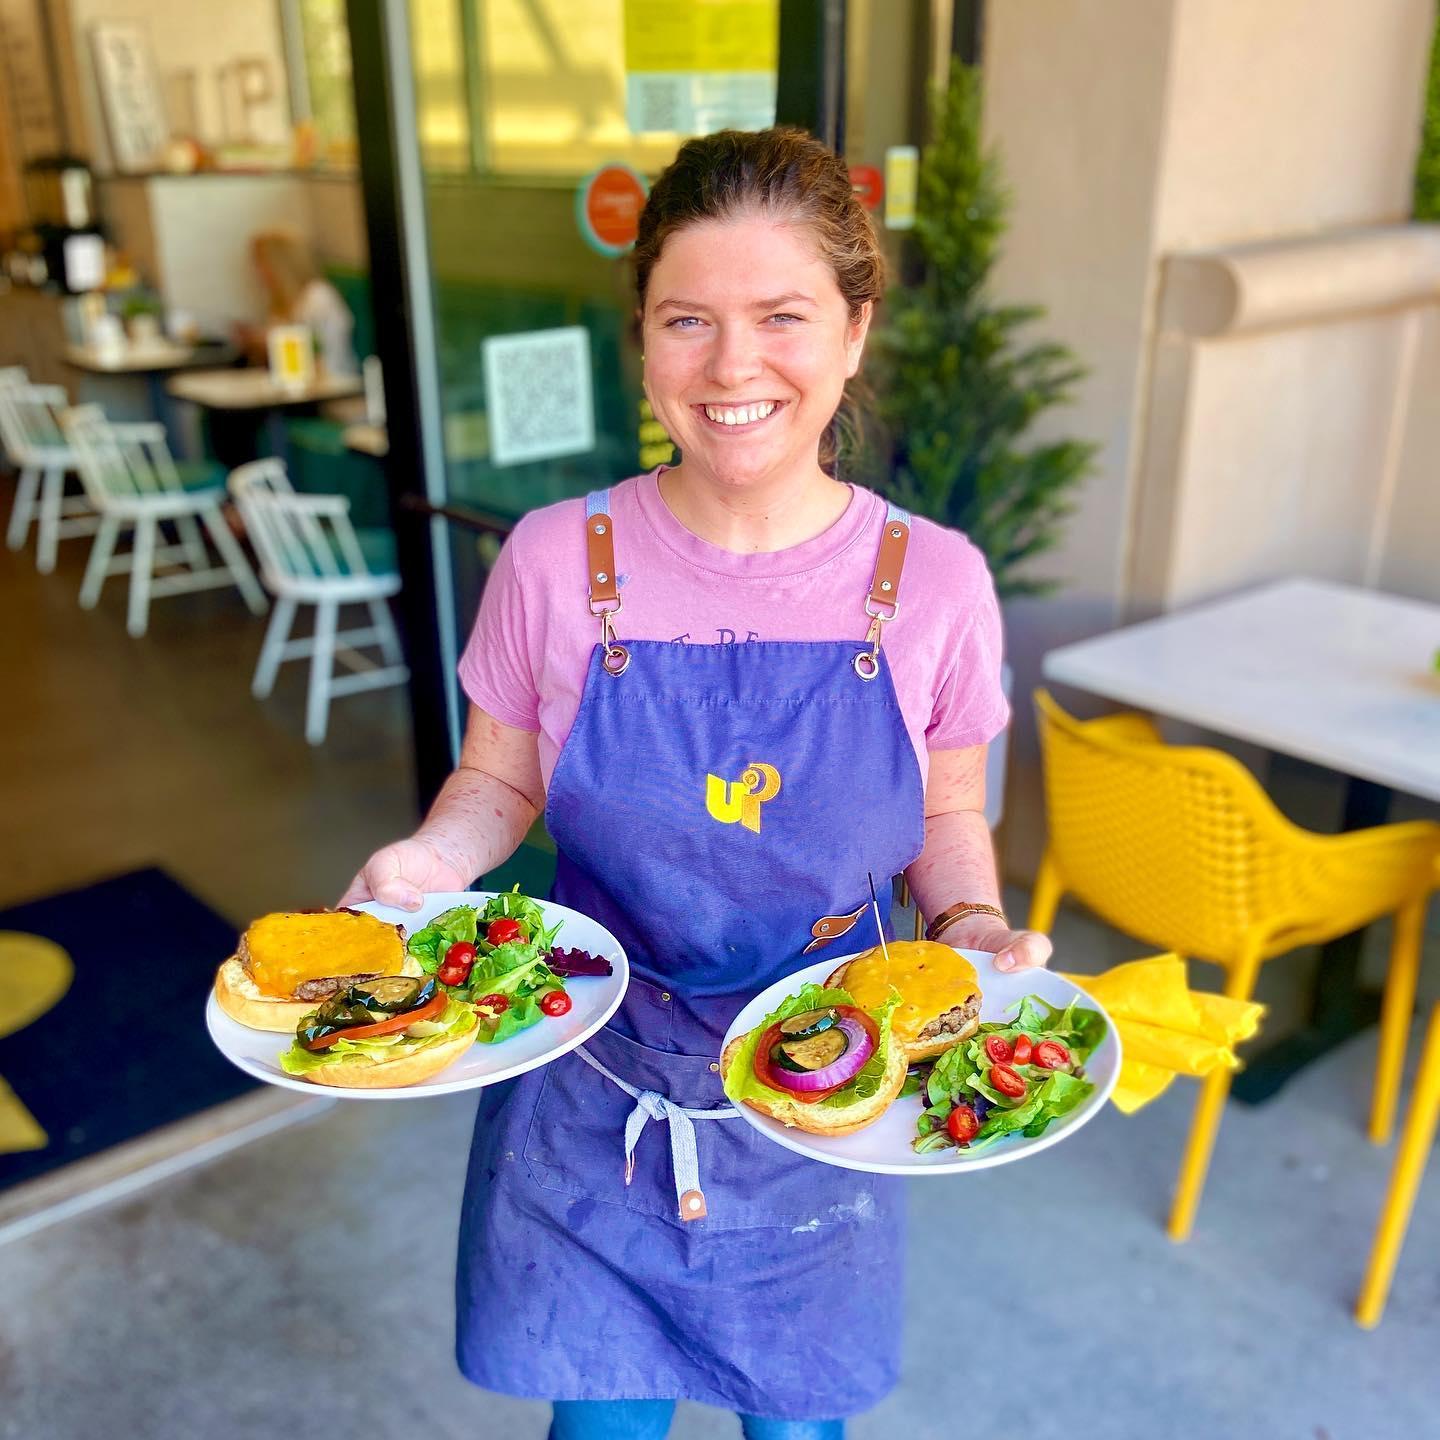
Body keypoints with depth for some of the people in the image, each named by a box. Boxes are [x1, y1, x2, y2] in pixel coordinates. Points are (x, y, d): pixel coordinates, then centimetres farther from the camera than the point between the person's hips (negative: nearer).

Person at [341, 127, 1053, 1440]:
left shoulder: (934, 583, -10)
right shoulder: (555, 561, -12)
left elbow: (946, 822, 3)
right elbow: (499, 785, 1)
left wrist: (979, 930, -16)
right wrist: (431, 858, -18)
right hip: (593, 1083, 0)